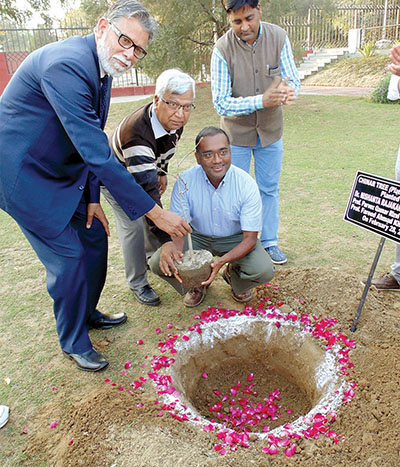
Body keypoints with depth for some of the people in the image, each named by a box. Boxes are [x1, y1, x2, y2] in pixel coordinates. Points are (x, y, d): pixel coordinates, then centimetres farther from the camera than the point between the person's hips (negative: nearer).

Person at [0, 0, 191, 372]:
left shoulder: (102, 69, 2)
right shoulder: (67, 65, -29)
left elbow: (92, 145, 8)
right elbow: (97, 155, -34)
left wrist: (92, 199, 4)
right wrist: (155, 213, -31)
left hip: (63, 171, 9)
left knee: (95, 236, 12)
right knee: (69, 256, -5)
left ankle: (87, 313, 35)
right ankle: (73, 342, 19)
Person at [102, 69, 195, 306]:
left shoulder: (174, 120, -22)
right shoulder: (136, 133, -46)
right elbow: (147, 192, -49)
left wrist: (162, 172, 10)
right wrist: (170, 241, -50)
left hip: (145, 170, 7)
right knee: (133, 225, -13)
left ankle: (151, 258, 42)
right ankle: (138, 283, 5)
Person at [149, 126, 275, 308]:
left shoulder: (247, 184, -24)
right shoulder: (185, 182, -21)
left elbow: (250, 238, -21)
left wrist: (223, 260, -42)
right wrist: (171, 245, -47)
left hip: (235, 239, 0)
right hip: (198, 237, 1)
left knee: (264, 271, -27)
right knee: (157, 263, -23)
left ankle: (233, 275, 11)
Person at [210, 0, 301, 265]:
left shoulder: (279, 38, -11)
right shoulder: (222, 49, -19)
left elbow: (294, 80, -8)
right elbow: (221, 103, -24)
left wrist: (289, 90, -34)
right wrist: (262, 100, -37)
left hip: (270, 130, 3)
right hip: (237, 131, -2)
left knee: (269, 189, 13)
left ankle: (269, 242, 30)